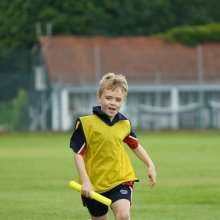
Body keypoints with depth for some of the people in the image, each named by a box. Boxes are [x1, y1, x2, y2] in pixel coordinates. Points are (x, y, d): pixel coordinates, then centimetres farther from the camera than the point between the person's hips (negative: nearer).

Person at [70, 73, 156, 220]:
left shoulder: (124, 124, 2)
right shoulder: (86, 123, -11)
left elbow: (135, 145, 20)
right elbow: (78, 154, -10)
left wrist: (150, 165, 15)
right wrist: (85, 181, -17)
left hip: (121, 179, 2)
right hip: (95, 183, -2)